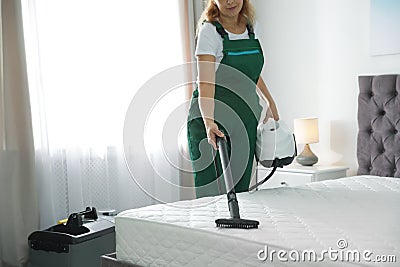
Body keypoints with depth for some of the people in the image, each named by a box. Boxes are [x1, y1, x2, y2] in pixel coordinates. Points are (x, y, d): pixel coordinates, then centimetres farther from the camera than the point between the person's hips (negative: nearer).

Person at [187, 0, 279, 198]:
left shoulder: (250, 26, 6)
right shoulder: (209, 30, -14)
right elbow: (205, 83, -26)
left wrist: (270, 101, 27)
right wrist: (209, 122, -39)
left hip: (245, 118, 6)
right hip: (213, 117, -6)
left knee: (240, 189, 6)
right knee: (212, 194, -6)